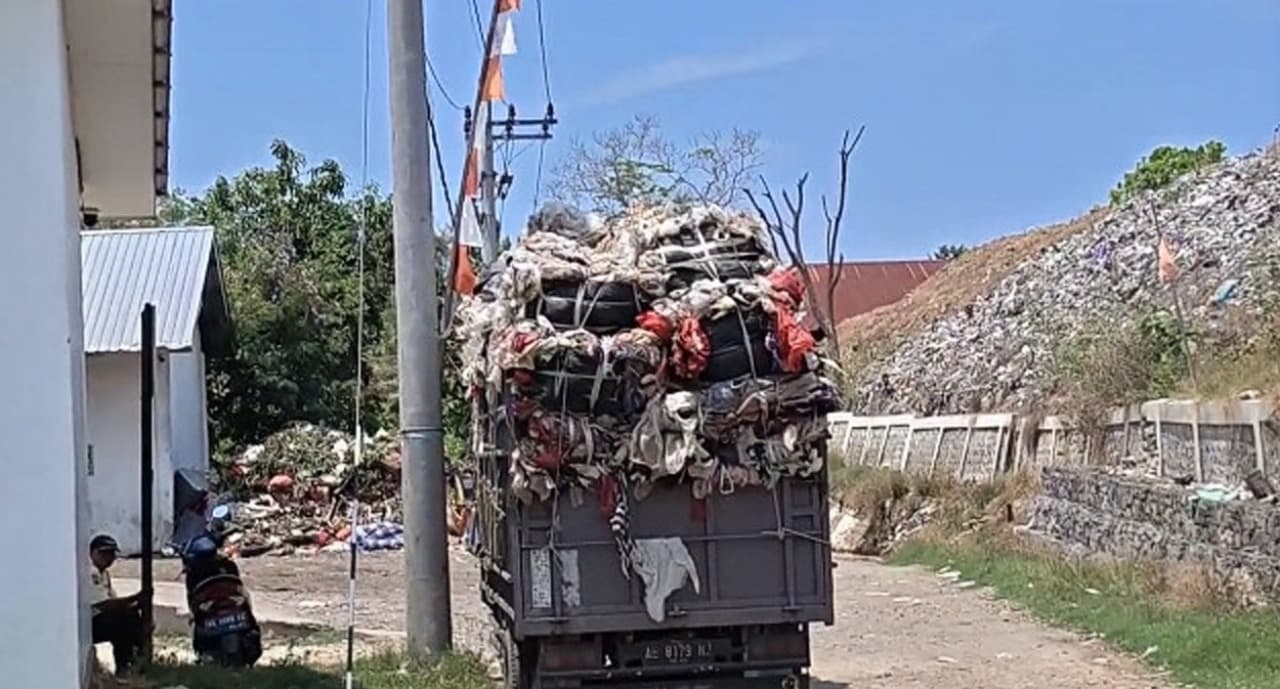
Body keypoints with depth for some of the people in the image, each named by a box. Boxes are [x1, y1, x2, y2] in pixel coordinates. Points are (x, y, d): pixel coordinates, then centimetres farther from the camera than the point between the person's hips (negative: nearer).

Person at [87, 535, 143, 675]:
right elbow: (105, 606, -25)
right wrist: (136, 598, -23)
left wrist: (136, 603, -9)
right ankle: (122, 668, -13)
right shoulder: (89, 573, -20)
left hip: (95, 620, 10)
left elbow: (114, 604, 10)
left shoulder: (103, 573, 13)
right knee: (124, 620, -24)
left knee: (135, 618, 3)